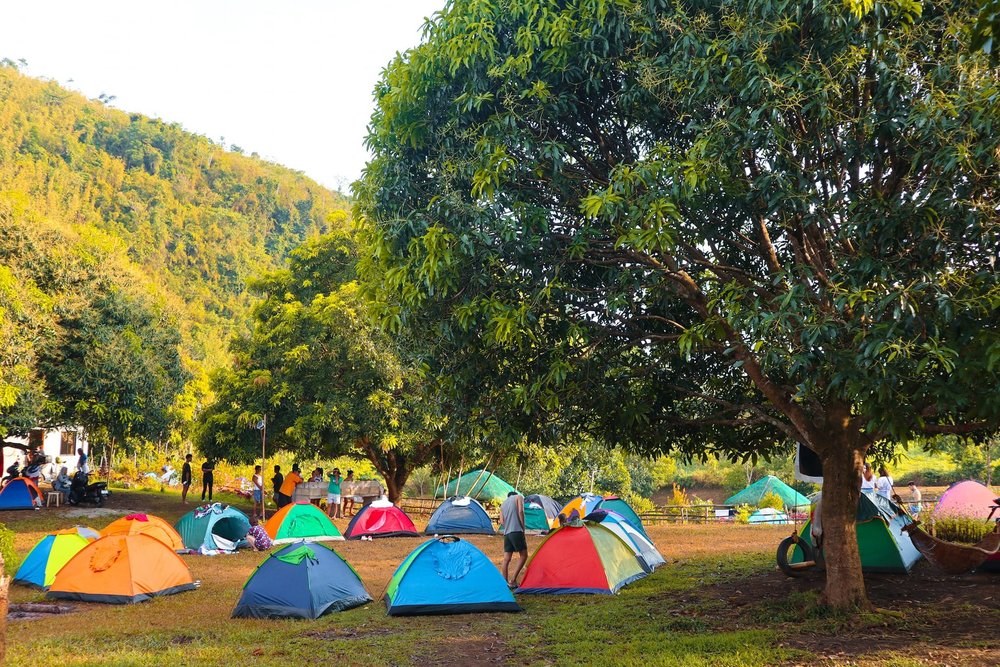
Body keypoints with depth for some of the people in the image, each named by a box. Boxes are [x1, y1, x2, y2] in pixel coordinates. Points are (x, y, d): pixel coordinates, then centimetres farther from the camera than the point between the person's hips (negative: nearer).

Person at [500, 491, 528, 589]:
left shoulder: (503, 504, 25)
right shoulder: (519, 497, 9)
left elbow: (502, 521, 13)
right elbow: (520, 512, -6)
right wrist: (523, 527, -2)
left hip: (506, 533, 6)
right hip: (517, 531, -6)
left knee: (506, 558, 7)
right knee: (523, 555, -1)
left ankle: (505, 582, 6)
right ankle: (513, 580, -8)